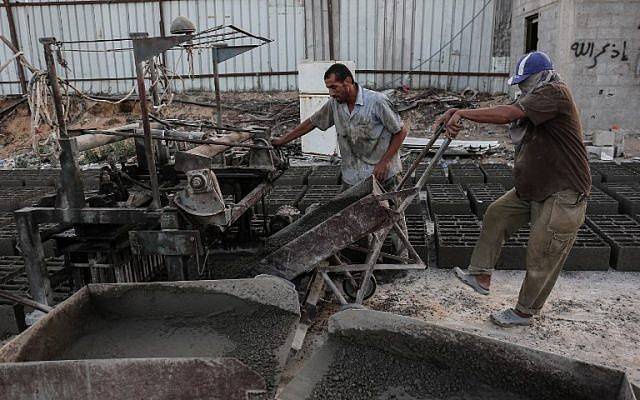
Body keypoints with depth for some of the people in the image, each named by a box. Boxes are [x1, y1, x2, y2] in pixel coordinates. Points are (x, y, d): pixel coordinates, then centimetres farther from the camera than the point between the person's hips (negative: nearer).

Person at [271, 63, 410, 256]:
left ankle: (402, 258, 25)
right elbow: (312, 122, 11)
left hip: (383, 175, -4)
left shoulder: (377, 101, -17)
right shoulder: (334, 104, -1)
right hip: (352, 177, 5)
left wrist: (384, 162, -14)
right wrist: (282, 140, 13)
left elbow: (401, 131, -9)